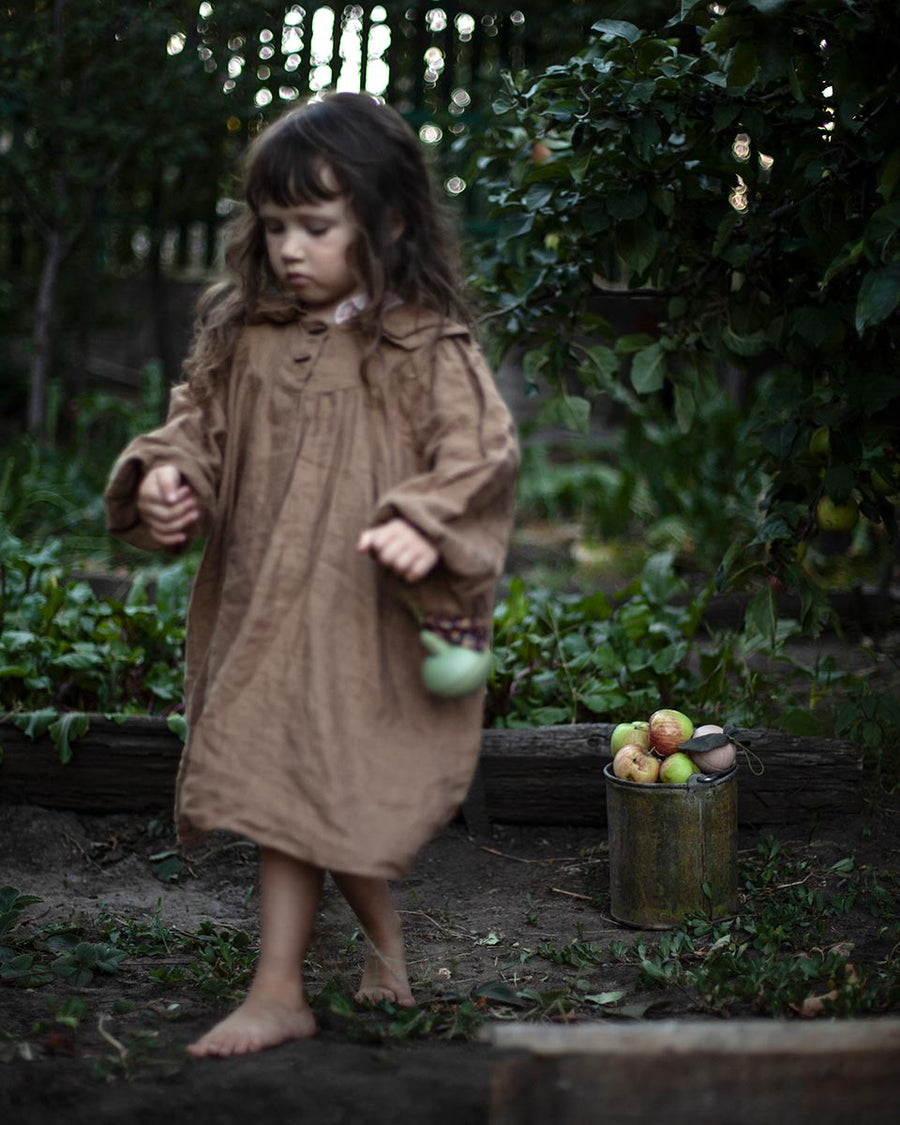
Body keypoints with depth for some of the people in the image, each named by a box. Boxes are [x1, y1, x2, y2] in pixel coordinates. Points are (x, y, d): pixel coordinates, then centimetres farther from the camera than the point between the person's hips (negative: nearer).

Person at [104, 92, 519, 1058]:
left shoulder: (424, 348, -7)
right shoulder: (242, 338, 8)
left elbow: (479, 451, -13)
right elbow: (201, 422, 17)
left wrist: (425, 524, -30)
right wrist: (164, 474, -4)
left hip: (359, 609, -6)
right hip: (257, 601, 6)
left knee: (295, 779, -8)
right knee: (283, 782, 12)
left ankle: (278, 990, 2)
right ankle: (384, 939, 35)